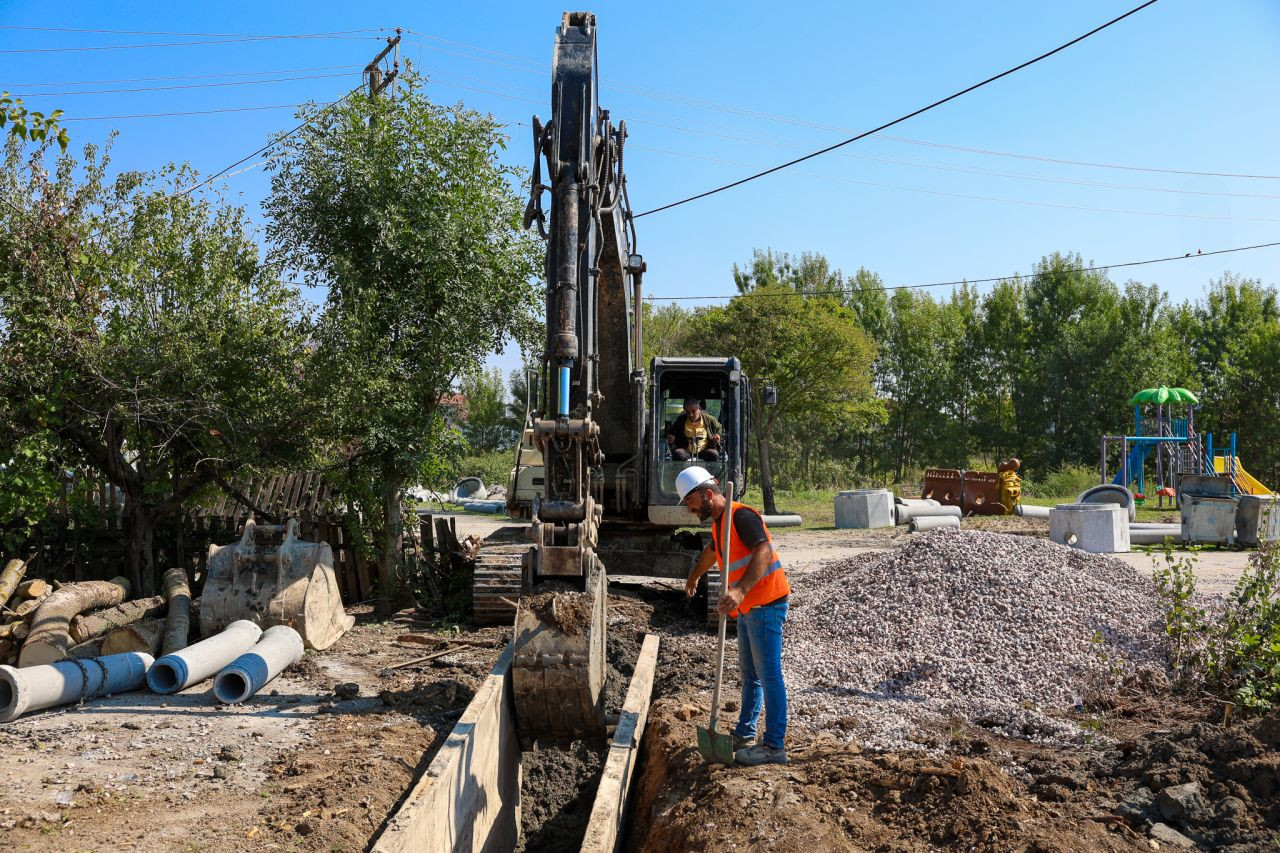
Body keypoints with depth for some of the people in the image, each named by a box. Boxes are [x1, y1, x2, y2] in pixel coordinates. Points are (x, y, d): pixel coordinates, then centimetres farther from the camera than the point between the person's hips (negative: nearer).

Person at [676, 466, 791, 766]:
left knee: (768, 675, -6)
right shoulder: (718, 523, 14)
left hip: (765, 606, -10)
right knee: (749, 673, 18)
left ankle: (775, 746, -2)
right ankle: (744, 734, 29)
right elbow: (711, 552, 35)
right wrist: (693, 578, 52)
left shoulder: (741, 516, -17)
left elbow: (764, 552, -31)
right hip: (747, 607, 10)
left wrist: (740, 590, -43)